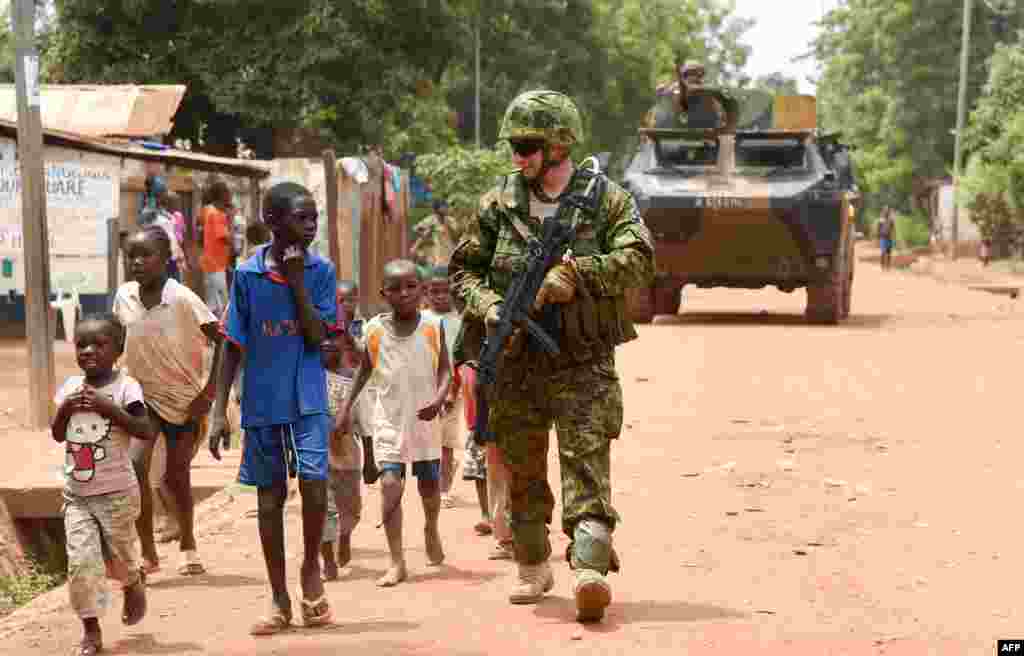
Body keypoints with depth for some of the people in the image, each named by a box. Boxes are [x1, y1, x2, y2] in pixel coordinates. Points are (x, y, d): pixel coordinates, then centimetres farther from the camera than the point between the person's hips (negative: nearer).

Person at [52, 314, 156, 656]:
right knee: (80, 561, -3)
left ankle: (134, 584, 43)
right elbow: (58, 435, 9)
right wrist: (64, 410, -10)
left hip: (116, 493, -4)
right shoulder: (69, 387, 4)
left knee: (119, 557, 9)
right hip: (77, 494, 4)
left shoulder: (125, 386, -11)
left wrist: (107, 407, -25)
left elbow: (147, 432, -19)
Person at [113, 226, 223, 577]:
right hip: (143, 395, 2)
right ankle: (148, 553, -8)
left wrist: (210, 391, -18)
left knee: (177, 476, 9)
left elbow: (224, 341, -17)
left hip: (185, 399, -2)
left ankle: (188, 545, 36)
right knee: (135, 464, -19)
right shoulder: (123, 296, -7)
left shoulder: (182, 298, -20)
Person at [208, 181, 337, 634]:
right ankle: (279, 599, 21)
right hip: (262, 401, 1)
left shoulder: (321, 271, -3)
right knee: (269, 497, 8)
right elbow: (234, 346, 1)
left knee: (313, 482, -18)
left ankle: (311, 567, 11)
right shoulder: (247, 274, -3)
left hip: (307, 398, -1)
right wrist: (219, 410, -2)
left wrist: (296, 281, -15)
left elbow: (317, 337, -11)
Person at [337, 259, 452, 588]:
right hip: (388, 421, -1)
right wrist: (346, 407, 7)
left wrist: (439, 399, -21)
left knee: (429, 484, 13)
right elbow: (364, 371, 9)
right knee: (390, 484, -14)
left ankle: (431, 530, 46)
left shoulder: (433, 327, -6)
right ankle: (397, 562, -9)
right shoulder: (374, 329, -4)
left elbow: (444, 370, -3)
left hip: (424, 420, 1)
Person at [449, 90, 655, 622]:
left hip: (582, 363, -3)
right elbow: (463, 269, 11)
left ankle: (590, 570, -23)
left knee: (587, 461, -15)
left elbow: (638, 259, -14)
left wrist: (575, 275, -24)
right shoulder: (498, 204, 7)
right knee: (522, 473, 13)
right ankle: (533, 568, 29)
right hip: (515, 362, 4)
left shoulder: (606, 200, -1)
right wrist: (486, 305, -8)